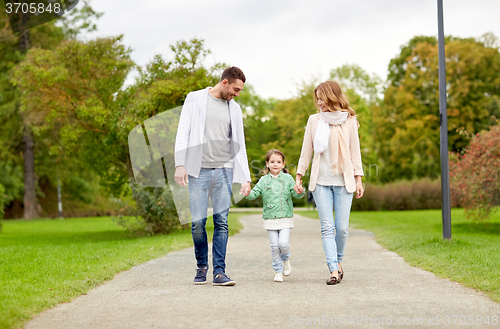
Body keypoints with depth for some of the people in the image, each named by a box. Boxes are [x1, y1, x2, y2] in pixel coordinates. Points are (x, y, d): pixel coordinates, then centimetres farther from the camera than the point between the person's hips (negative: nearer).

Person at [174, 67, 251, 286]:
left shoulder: (234, 108, 15)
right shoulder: (195, 99, 5)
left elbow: (239, 145, 15)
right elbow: (183, 132, 0)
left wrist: (245, 177, 8)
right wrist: (180, 164, -11)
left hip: (224, 171, 3)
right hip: (199, 170, -2)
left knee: (221, 222, -3)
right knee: (197, 222, -4)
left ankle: (219, 271, 0)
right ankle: (202, 266, 15)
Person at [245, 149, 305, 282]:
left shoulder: (287, 178, 2)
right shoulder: (264, 180, 4)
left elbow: (296, 193, -3)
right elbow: (255, 193, -1)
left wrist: (300, 192, -25)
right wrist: (248, 193, -23)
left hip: (285, 218, -1)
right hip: (270, 219, 1)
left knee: (283, 243, -13)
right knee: (274, 246, 1)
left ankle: (286, 259, 20)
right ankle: (278, 271, 16)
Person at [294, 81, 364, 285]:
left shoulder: (349, 120, 5)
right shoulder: (314, 120, 7)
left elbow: (355, 151, 8)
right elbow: (306, 151, 11)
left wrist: (358, 179, 4)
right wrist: (298, 176, 8)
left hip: (343, 180, -1)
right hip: (321, 181, 1)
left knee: (342, 227, -1)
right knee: (327, 227, -7)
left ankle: (338, 261, 22)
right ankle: (334, 270, -9)